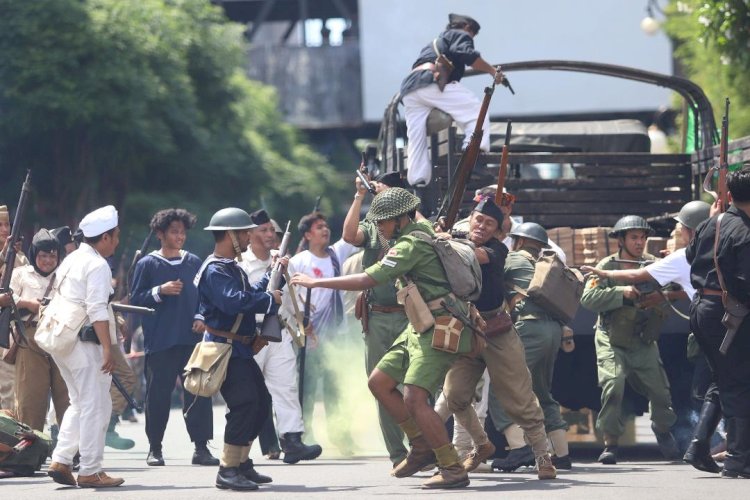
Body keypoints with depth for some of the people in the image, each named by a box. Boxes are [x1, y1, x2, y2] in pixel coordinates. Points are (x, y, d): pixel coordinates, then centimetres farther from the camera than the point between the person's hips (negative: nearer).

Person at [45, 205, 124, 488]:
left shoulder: (70, 261, 16)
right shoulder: (97, 266, -12)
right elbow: (97, 310, -20)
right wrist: (107, 348, -22)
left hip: (61, 344, 9)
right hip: (86, 344, -9)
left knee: (79, 404, 18)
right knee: (96, 406, -3)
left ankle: (60, 461, 11)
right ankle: (90, 472, -1)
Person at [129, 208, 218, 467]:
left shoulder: (194, 263, 11)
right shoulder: (147, 264, 2)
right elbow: (135, 300, 0)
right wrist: (160, 292, -14)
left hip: (192, 339, 3)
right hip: (160, 341, -3)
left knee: (199, 393, -4)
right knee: (158, 395, 1)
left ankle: (201, 448, 0)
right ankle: (155, 448, 12)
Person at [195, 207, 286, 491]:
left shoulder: (231, 267, 18)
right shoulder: (215, 270, -16)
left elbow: (250, 294, 23)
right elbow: (234, 301, -29)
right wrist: (270, 299, -18)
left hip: (240, 348, 11)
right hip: (225, 348, -11)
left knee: (260, 403, 13)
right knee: (245, 404, -17)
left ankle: (241, 463, 21)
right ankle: (228, 471, -15)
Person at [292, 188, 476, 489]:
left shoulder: (411, 245, -18)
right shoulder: (421, 229, 11)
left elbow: (367, 280, -21)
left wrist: (316, 282, -15)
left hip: (439, 331, -11)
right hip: (420, 328, 11)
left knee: (414, 399, -19)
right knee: (379, 382, 9)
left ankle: (453, 470, -14)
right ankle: (421, 447, 16)